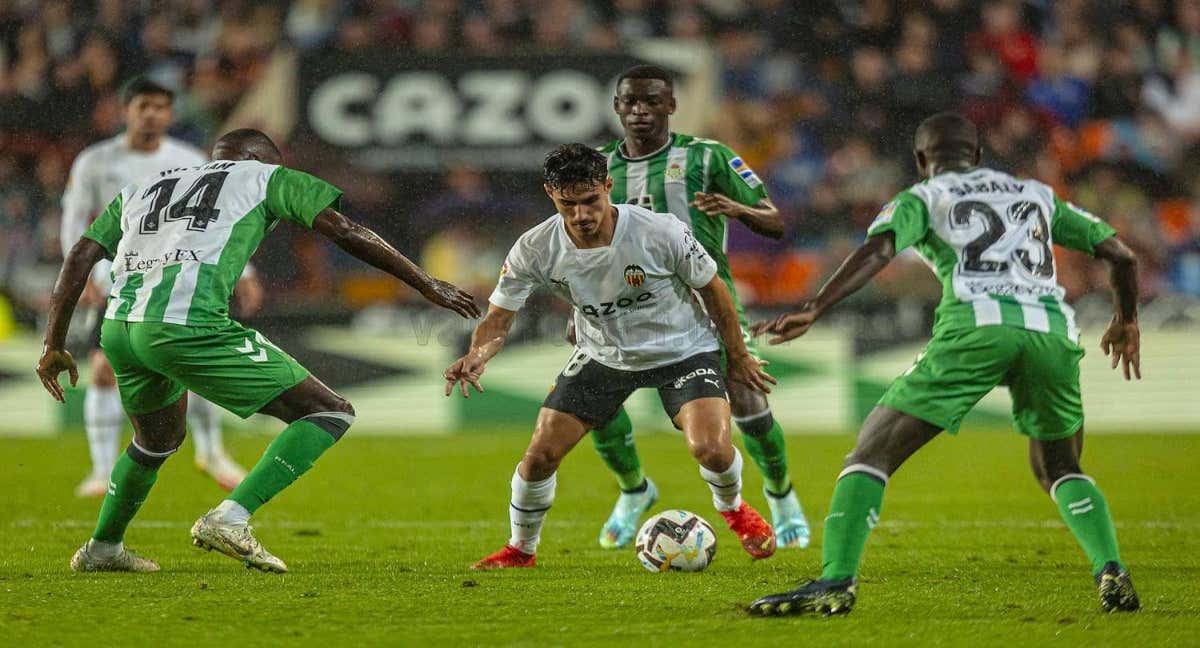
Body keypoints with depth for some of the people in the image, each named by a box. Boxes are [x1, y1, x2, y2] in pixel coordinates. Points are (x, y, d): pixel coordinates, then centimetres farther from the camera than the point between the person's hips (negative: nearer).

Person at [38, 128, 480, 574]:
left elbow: (81, 256, 22)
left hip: (117, 330, 7)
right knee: (331, 414, 0)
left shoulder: (144, 188, 31)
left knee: (158, 440, 36)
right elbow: (344, 231, 10)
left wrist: (55, 344, 25)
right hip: (188, 326, -7)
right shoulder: (265, 178, 19)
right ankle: (230, 518, -12)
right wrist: (426, 284, 15)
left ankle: (102, 548, 45)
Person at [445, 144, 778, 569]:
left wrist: (738, 357, -2)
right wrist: (477, 357, -37)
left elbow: (712, 287, -11)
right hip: (602, 355, 3)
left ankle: (734, 510, 14)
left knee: (711, 449, -23)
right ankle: (520, 550, 22)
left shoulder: (661, 234, -29)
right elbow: (499, 318, -14)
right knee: (541, 454, -5)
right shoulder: (535, 250, -23)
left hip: (681, 351, -2)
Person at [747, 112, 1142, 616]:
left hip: (975, 324, -4)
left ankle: (835, 581, -15)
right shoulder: (1037, 195, 31)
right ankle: (1111, 570, 3)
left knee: (872, 450, 1)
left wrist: (813, 310, -10)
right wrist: (1127, 321, 46)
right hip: (1053, 329, 4)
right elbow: (1121, 255, 29)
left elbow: (878, 250, -1)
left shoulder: (923, 197, 20)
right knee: (1058, 468, 26)